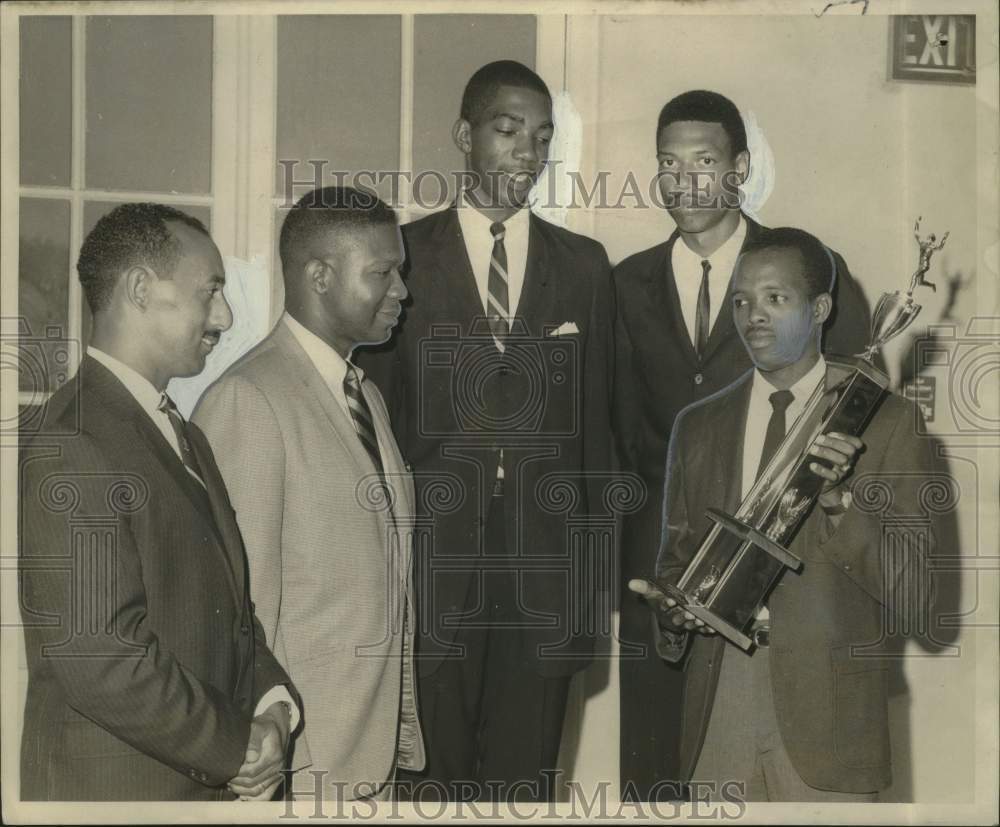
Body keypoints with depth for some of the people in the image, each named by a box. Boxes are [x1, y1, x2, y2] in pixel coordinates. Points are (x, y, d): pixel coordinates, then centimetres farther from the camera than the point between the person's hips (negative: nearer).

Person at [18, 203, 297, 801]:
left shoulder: (186, 439, 13)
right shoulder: (73, 449, -18)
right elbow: (101, 662, -24)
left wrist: (273, 703, -2)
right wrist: (238, 746, -13)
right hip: (112, 792, -8)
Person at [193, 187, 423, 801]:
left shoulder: (367, 396, 14)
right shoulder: (247, 400, -14)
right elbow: (243, 604, -16)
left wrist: (401, 739, 12)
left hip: (375, 751, 7)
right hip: (300, 759, -7)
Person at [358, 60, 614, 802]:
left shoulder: (584, 264, 8)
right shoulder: (403, 255, 1)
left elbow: (595, 414, 10)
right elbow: (378, 409, 2)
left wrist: (595, 560, 7)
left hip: (545, 553, 2)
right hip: (432, 547, -2)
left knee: (526, 775, 9)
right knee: (431, 775, 6)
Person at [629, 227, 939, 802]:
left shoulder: (888, 421, -2)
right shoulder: (698, 426, 10)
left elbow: (913, 592, -6)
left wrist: (839, 502, -21)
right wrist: (672, 605, -5)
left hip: (827, 720, -3)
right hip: (717, 719, 3)